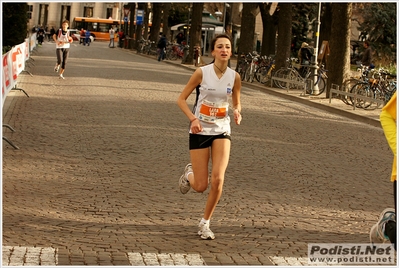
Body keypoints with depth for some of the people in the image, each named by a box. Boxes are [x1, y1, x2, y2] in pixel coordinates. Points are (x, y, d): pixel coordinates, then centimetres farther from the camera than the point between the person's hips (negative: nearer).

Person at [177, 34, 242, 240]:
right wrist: (193, 119, -21)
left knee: (218, 179, -15)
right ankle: (189, 174, 38)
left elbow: (237, 103, 13)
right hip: (200, 131, -2)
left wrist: (237, 112, -10)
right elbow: (181, 99, -5)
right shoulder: (202, 73, -11)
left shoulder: (234, 77, -2)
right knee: (200, 186, -1)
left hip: (222, 131, 2)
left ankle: (205, 223, 5)